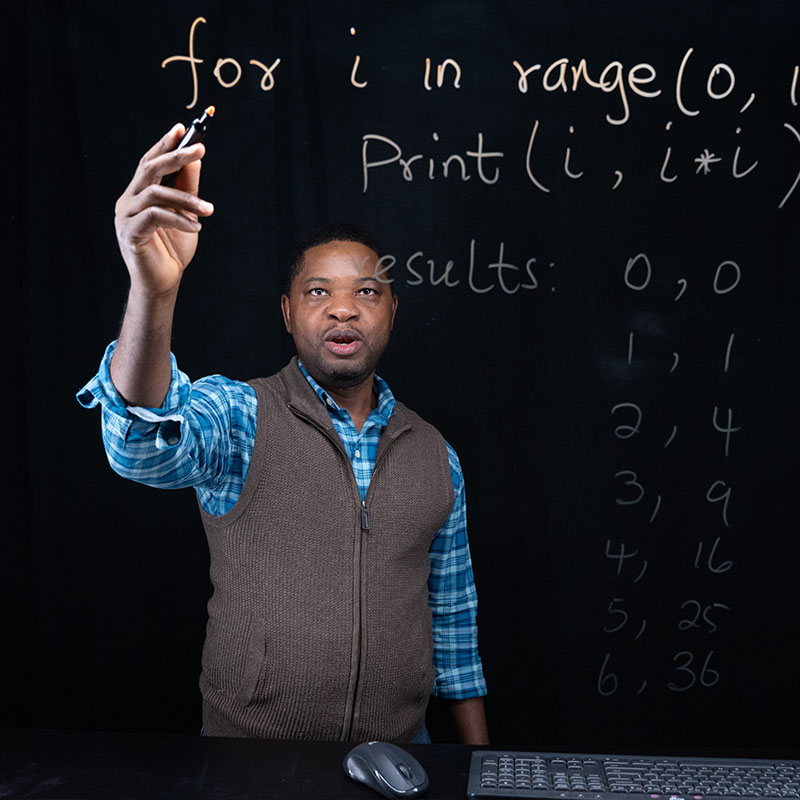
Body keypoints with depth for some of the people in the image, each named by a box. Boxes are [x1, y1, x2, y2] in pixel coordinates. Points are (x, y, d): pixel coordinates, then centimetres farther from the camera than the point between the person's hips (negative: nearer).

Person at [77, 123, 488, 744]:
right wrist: (153, 290, -47)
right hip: (251, 752, -2)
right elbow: (146, 447, -32)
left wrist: (480, 761, 9)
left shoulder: (435, 457, 4)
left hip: (396, 756, 3)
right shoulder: (236, 417, -9)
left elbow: (453, 618, 9)